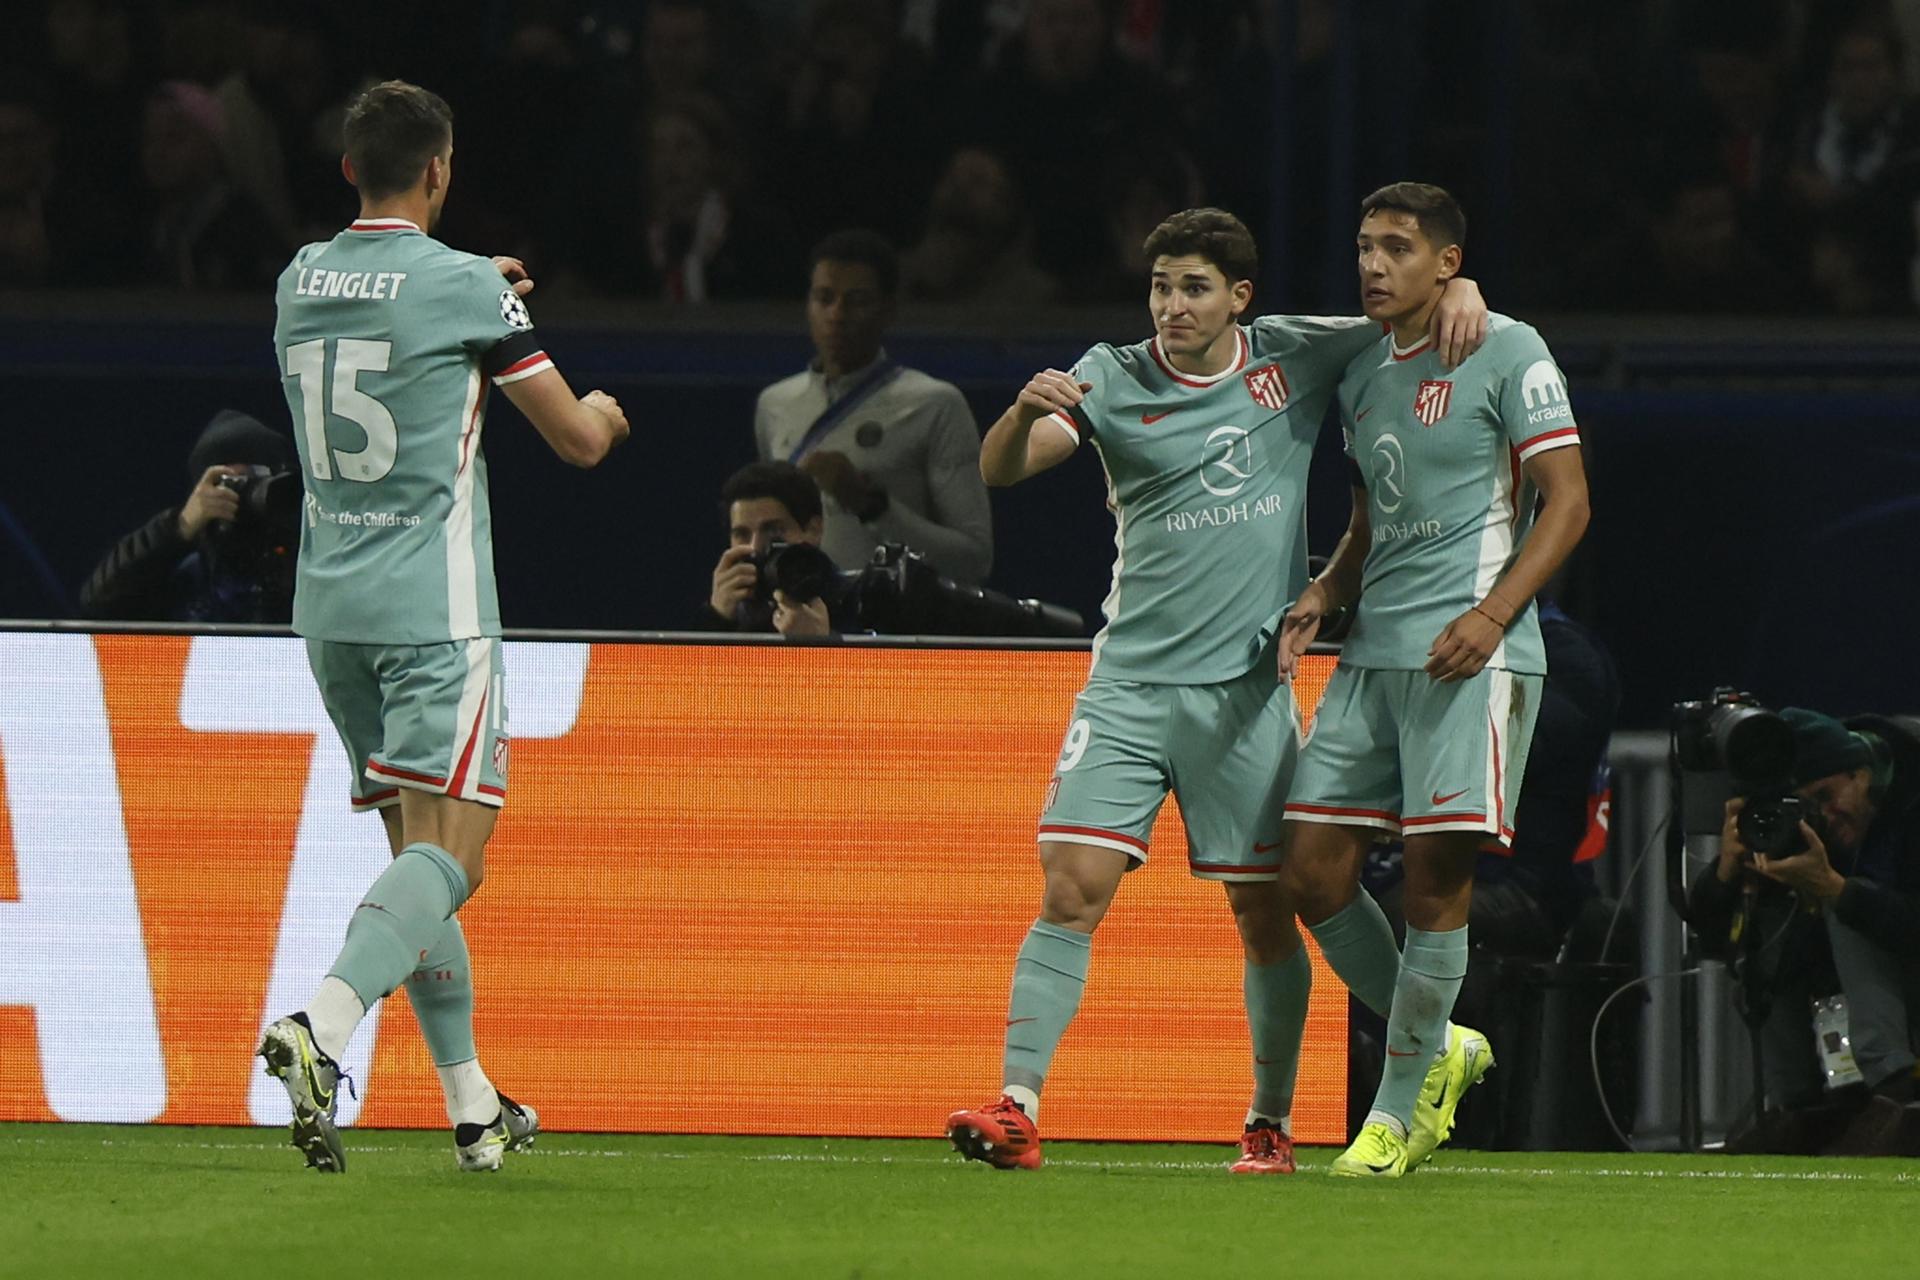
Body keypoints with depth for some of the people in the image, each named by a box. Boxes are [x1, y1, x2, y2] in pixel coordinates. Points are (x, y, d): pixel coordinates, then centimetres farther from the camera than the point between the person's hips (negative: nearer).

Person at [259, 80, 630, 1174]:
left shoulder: (301, 280, 8)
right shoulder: (463, 287, -10)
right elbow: (577, 438, -1)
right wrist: (603, 413, 23)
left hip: (330, 599, 7)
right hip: (433, 605, -7)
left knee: (419, 845, 14)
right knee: (447, 850, -11)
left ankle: (475, 1105, 16)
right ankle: (322, 1027, -35)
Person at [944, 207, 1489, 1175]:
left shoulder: (1295, 357, 2)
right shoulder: (1112, 380, -1)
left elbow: (1405, 319, 14)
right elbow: (997, 471, -10)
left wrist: (1460, 291, -9)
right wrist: (1027, 410, -31)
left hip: (1246, 690, 1)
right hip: (1128, 685, -1)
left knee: (1264, 913, 5)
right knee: (1071, 891, -12)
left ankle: (1270, 1121, 19)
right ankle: (1017, 1107, -14)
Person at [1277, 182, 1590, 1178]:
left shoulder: (1509, 354, -4)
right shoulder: (1363, 377, 17)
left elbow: (1566, 500, -8)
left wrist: (1491, 614, -19)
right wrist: (1321, 598, 7)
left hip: (1469, 654, -7)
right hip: (1373, 651, 7)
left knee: (1436, 879, -9)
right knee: (1313, 873, 0)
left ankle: (1397, 1111, 1)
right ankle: (1439, 1046, 19)